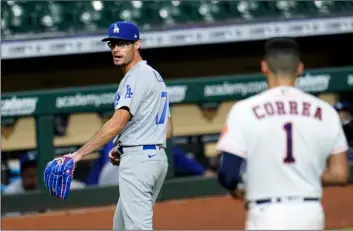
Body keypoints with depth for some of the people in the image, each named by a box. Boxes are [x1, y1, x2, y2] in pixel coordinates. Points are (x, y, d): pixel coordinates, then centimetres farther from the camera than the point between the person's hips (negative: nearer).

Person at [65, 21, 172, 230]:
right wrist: (123, 148, 14)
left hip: (138, 160, -11)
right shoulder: (154, 76, 19)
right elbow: (162, 125, 22)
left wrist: (80, 154, -29)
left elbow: (118, 123, -24)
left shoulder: (137, 77, -13)